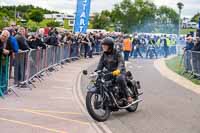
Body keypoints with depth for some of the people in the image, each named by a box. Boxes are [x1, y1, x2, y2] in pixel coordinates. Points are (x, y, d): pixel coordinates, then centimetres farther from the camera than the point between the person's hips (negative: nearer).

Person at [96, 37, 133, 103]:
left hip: (119, 72, -7)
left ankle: (128, 96, -27)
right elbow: (100, 65, 8)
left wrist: (118, 70, -42)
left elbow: (121, 62, -21)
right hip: (109, 73, 7)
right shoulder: (104, 55, 10)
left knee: (120, 78, -38)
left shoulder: (116, 53, -8)